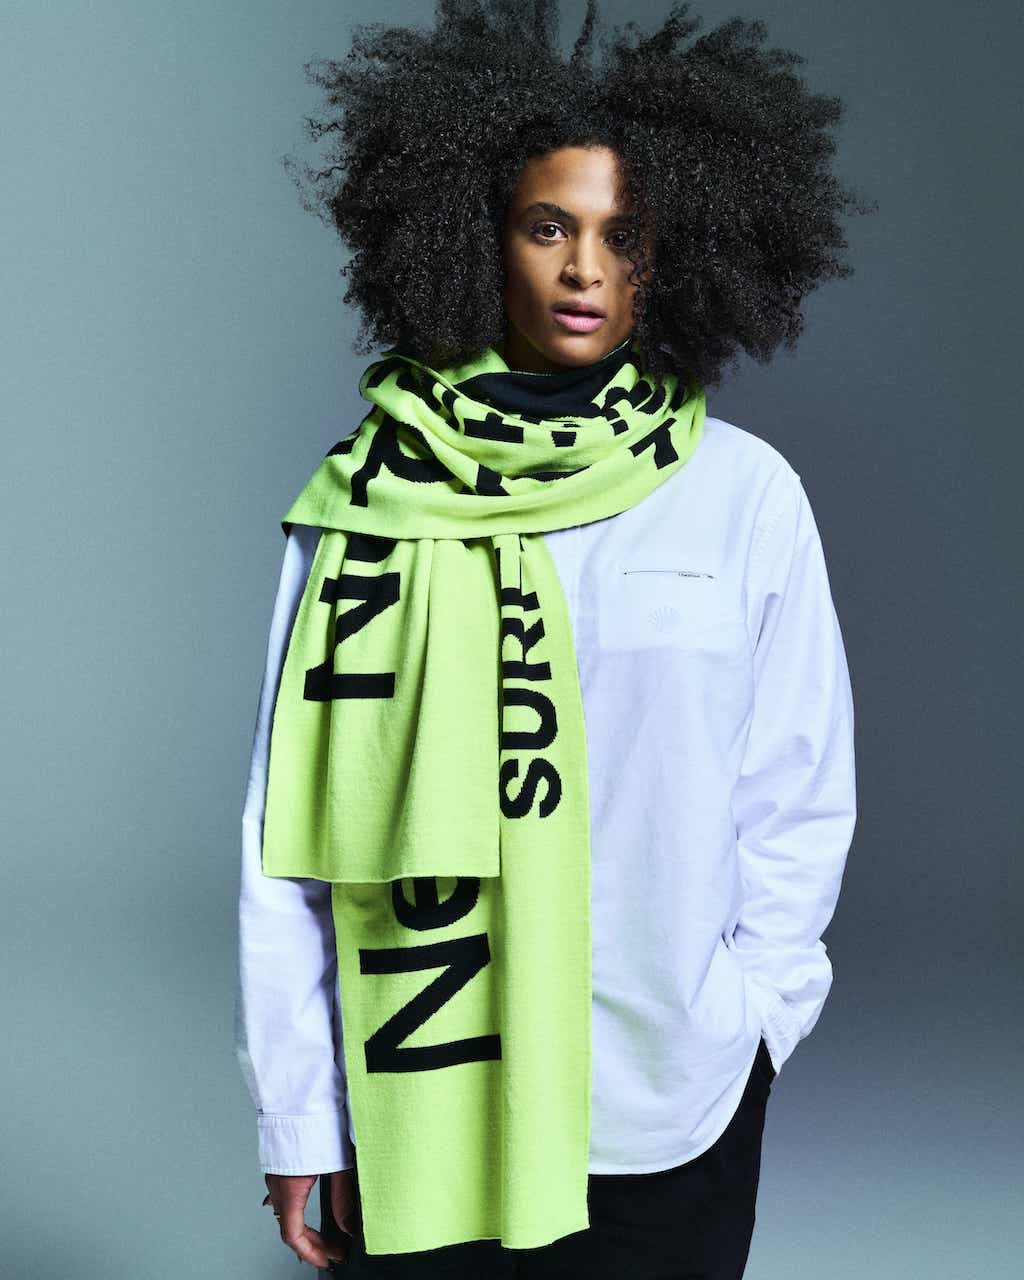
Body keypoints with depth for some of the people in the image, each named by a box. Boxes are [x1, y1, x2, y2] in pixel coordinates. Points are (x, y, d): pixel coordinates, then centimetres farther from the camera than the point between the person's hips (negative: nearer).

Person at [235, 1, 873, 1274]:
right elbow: (289, 828, -3)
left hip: (667, 1117, 1)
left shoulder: (746, 494, -3)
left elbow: (799, 799, 4)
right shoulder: (370, 498, -4)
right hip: (415, 1106, 0)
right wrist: (299, 1117, -3)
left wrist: (745, 1014, -2)